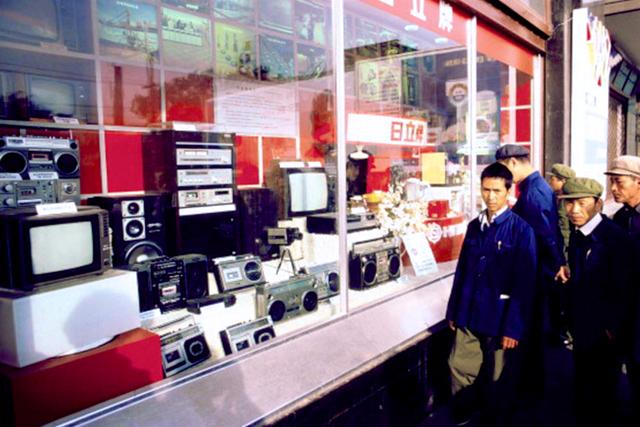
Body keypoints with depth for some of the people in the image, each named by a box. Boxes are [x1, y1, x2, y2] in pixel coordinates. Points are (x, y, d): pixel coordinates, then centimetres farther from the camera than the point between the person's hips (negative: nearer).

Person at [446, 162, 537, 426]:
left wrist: (514, 327, -14)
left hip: (500, 318, -4)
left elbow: (525, 282, -13)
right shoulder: (474, 226, 5)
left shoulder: (521, 230, -11)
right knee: (460, 367, 12)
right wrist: (453, 310, 10)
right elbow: (461, 270, 9)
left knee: (498, 379, 13)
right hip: (469, 315, 4)